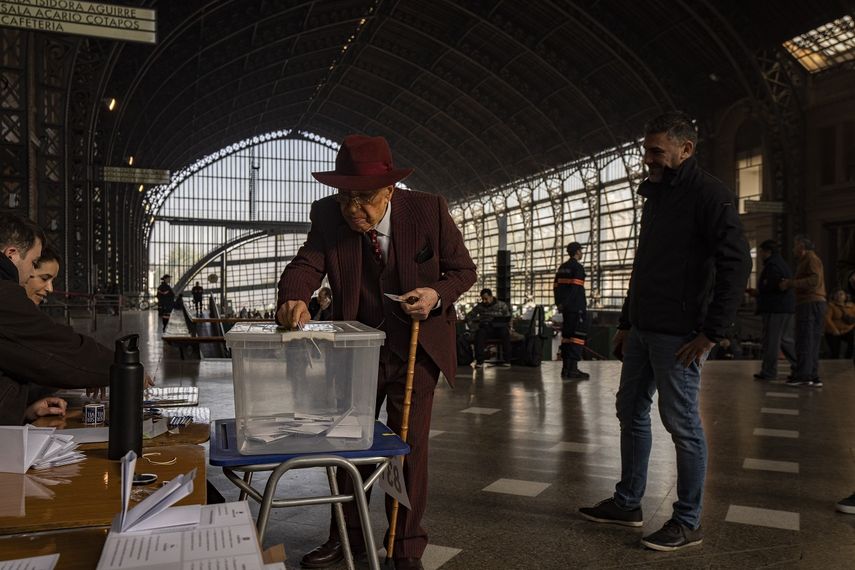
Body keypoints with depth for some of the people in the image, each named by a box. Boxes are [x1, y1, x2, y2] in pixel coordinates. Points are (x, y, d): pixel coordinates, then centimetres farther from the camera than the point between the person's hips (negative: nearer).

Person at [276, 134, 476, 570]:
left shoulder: (429, 211, -18)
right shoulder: (328, 217, -13)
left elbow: (463, 270, -8)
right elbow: (307, 263, -20)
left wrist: (436, 295, -28)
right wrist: (293, 298, -42)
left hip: (417, 346, -3)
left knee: (410, 445, 3)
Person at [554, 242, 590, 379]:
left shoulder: (562, 267, 15)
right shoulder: (578, 267, -9)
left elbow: (556, 287, 14)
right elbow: (576, 288, -18)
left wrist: (559, 303, 14)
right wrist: (563, 304, -13)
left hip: (566, 307, 8)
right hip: (577, 308, -8)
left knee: (566, 336, 11)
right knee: (578, 336, -5)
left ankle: (566, 368, 14)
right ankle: (573, 369, -9)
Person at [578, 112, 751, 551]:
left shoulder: (708, 194, -10)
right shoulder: (655, 196, 17)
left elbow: (736, 264, -17)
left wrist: (711, 333, -19)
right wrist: (626, 323, 19)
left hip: (677, 334, -9)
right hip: (642, 330, 9)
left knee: (682, 423, 0)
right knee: (631, 412, 14)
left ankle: (688, 523, 14)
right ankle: (627, 503, 27)